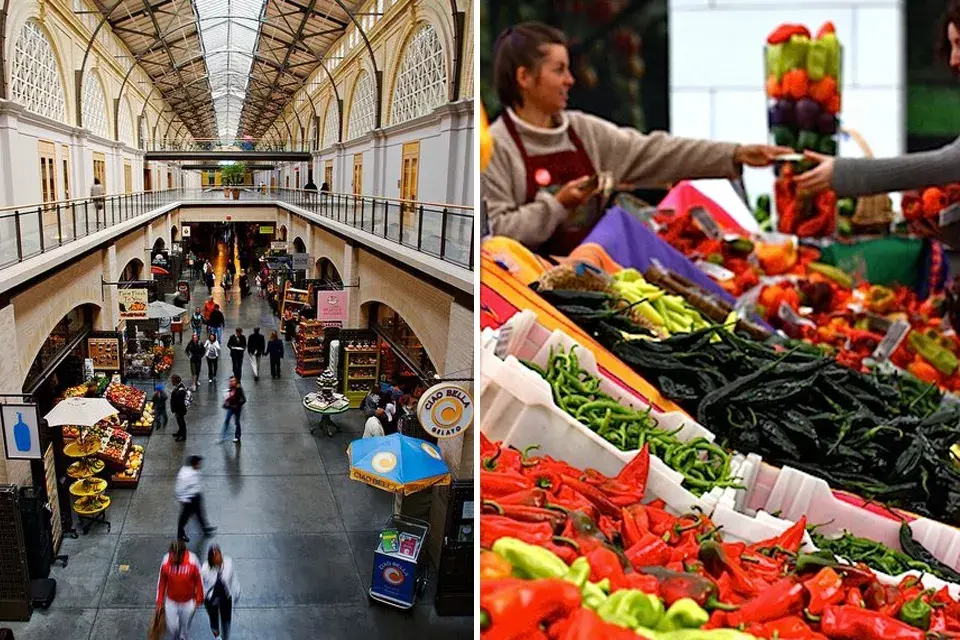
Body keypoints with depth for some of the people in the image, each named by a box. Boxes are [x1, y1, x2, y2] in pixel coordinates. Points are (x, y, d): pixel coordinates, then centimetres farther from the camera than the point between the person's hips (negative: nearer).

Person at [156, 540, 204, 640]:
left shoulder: (192, 561, -23)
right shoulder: (165, 562, -19)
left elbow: (199, 581, -9)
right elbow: (161, 582, -5)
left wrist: (199, 599, -1)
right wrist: (159, 602, 1)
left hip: (188, 602, 0)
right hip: (171, 601, 0)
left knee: (185, 626, 17)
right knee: (172, 628, 7)